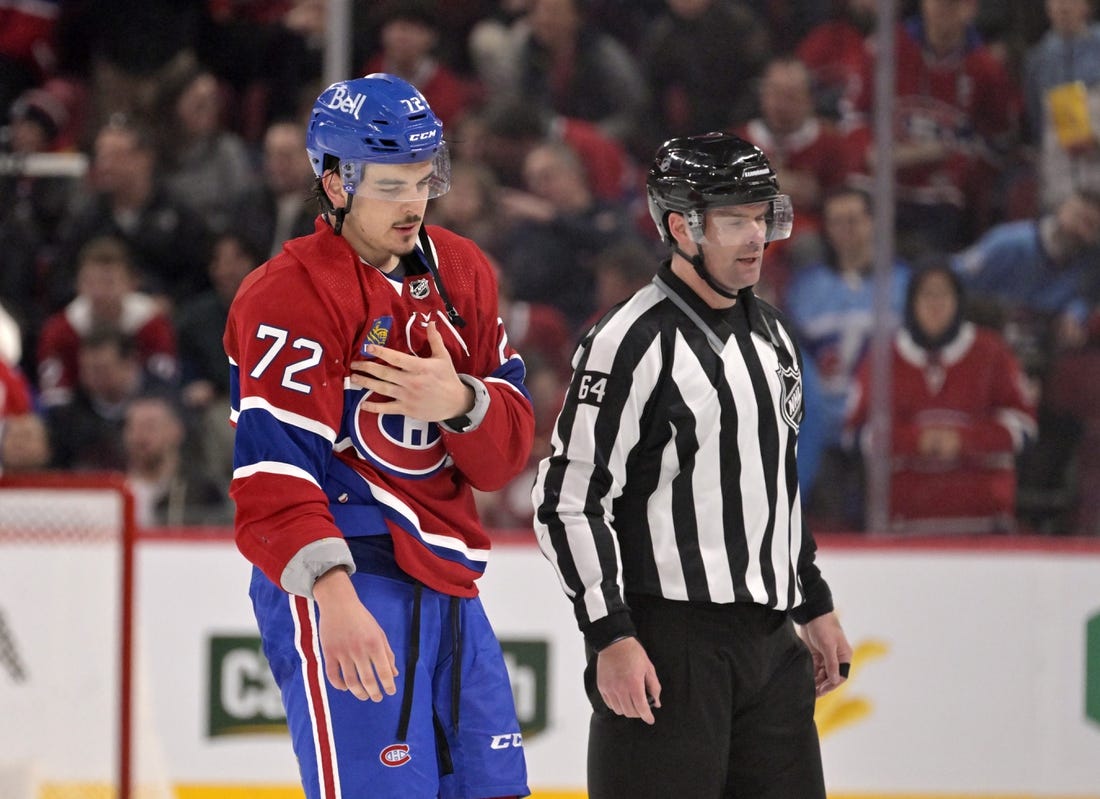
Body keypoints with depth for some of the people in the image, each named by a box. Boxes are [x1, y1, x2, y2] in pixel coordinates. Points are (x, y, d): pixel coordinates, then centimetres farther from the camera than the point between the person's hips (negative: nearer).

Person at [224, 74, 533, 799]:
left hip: (447, 585, 8)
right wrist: (332, 595, -35)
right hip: (340, 579, -8)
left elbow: (510, 449, 10)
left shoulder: (461, 273, 11)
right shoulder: (293, 294, -13)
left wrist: (462, 403, -13)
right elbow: (272, 472, -22)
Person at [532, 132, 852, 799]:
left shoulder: (770, 333, 14)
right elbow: (568, 501, -15)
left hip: (769, 640, 8)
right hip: (669, 644, -8)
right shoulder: (634, 343, -13)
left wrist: (815, 606, 24)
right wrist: (610, 637, -19)